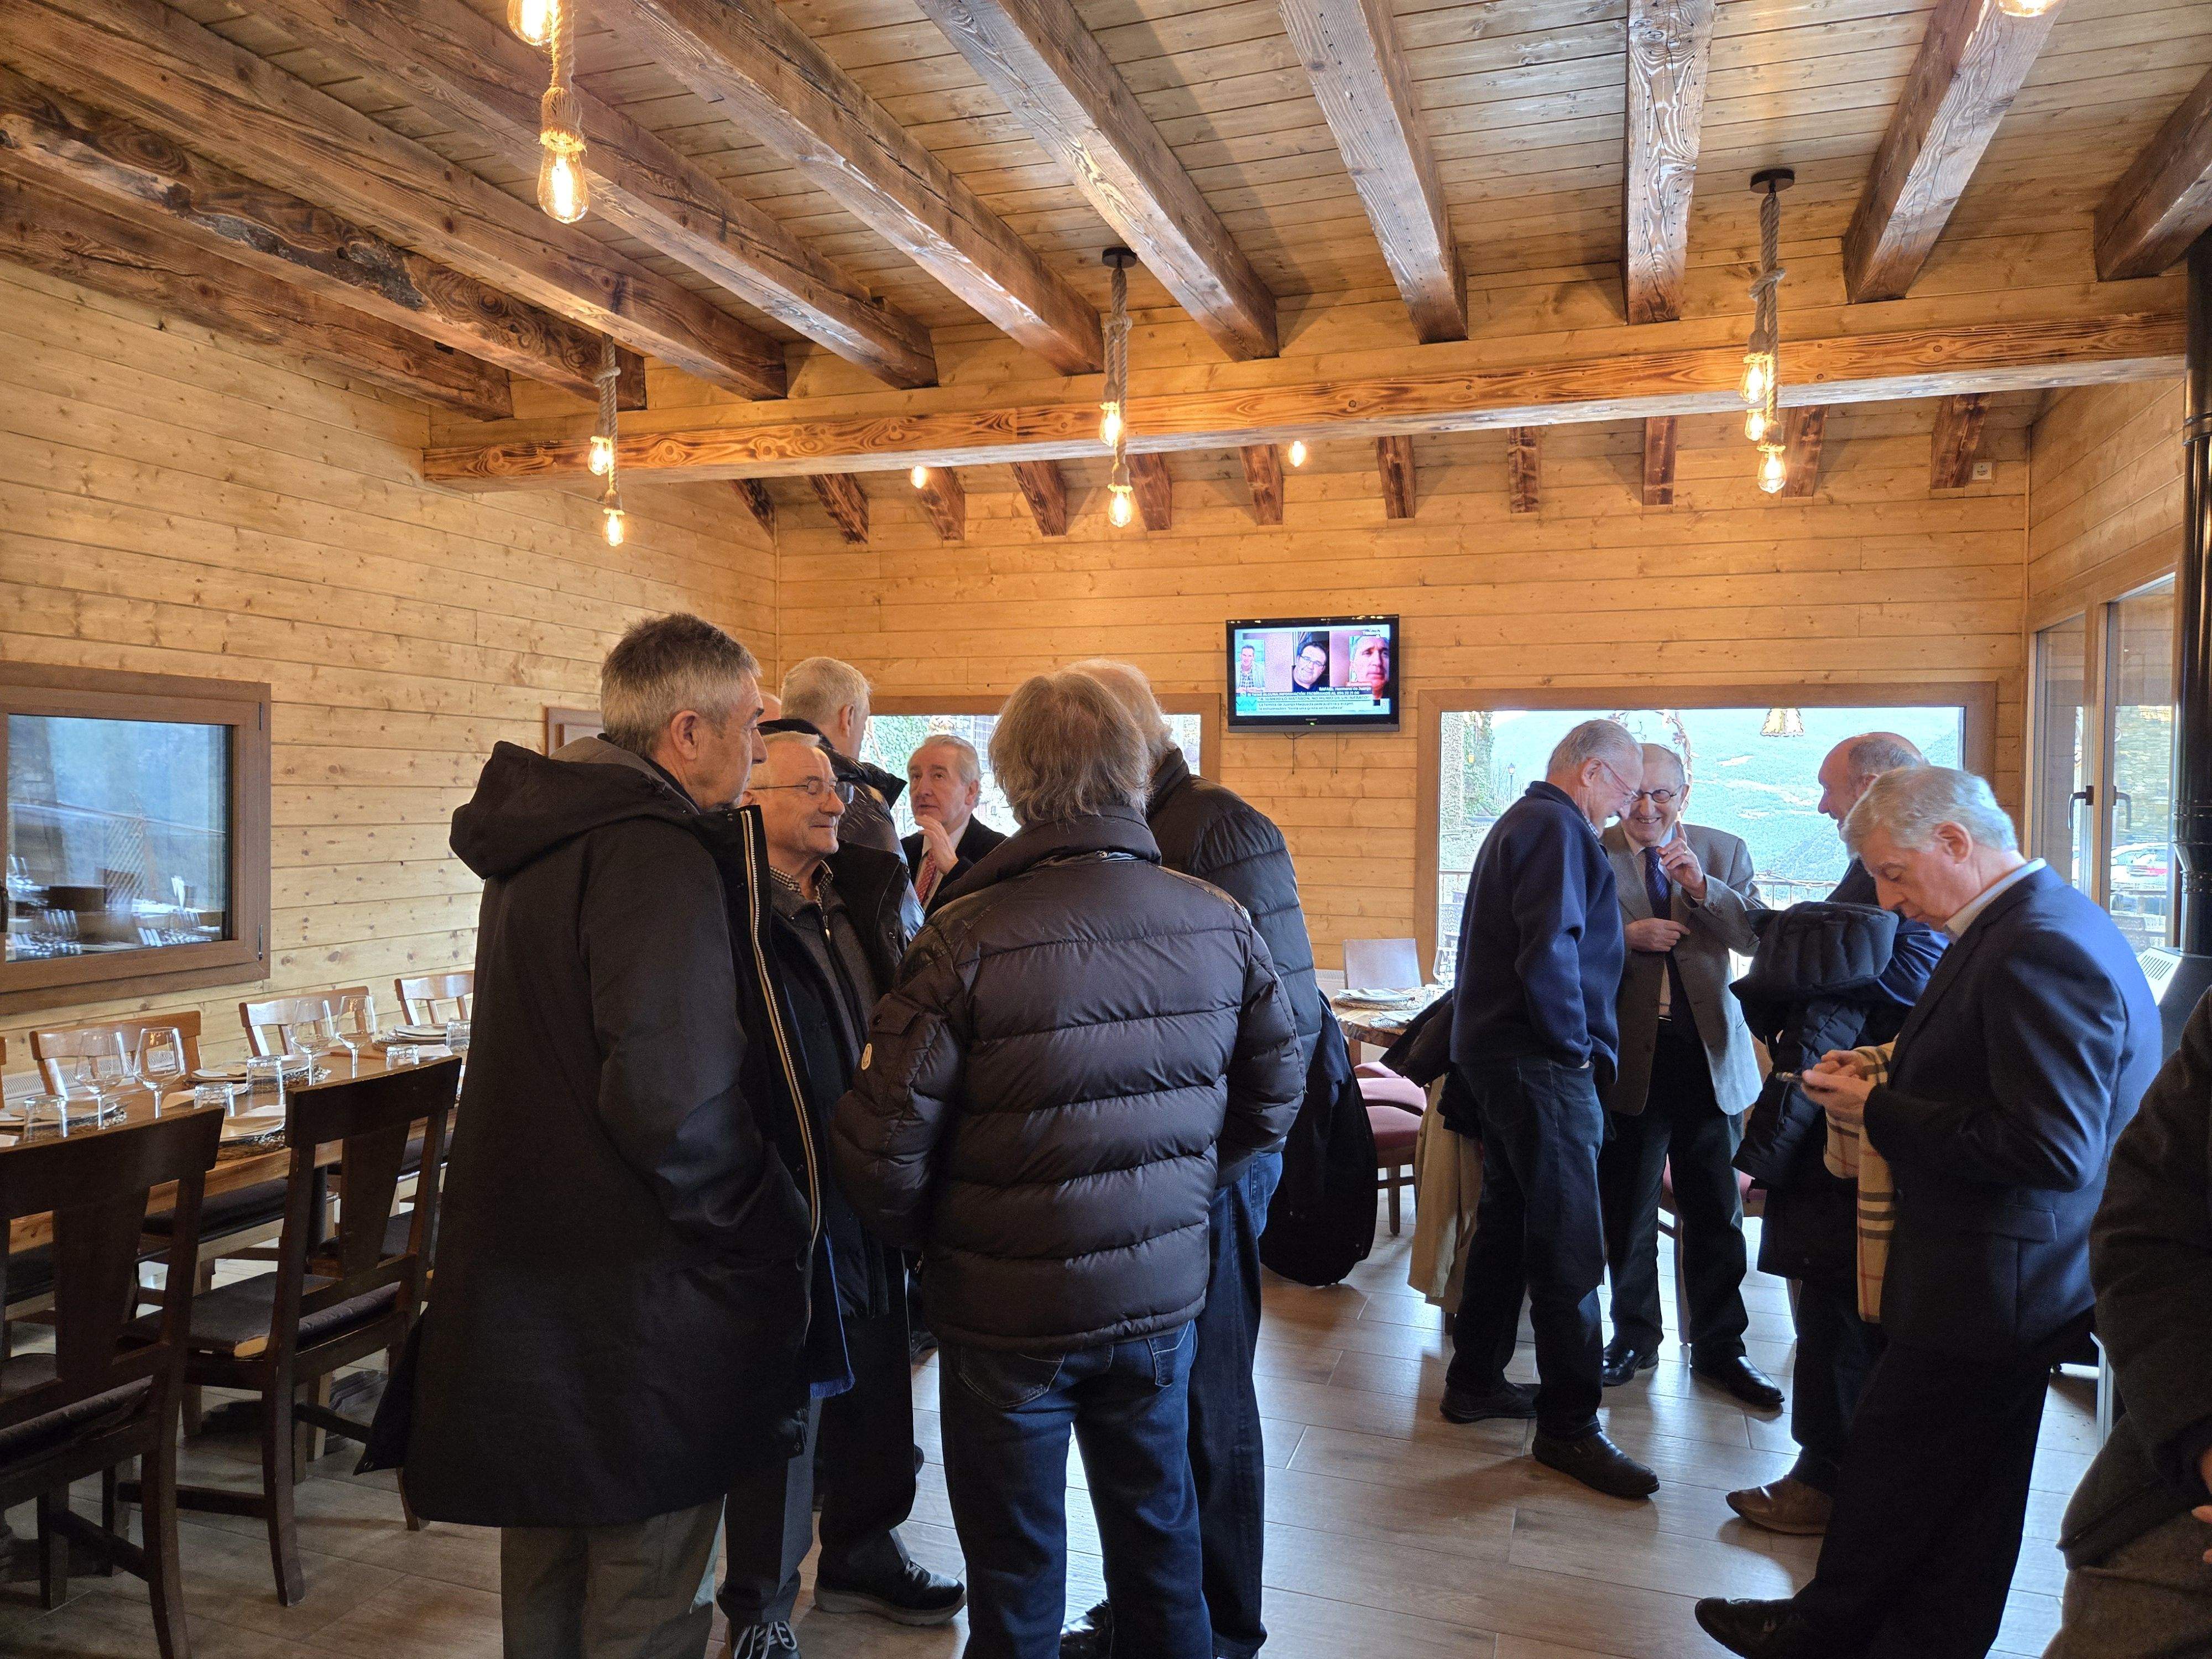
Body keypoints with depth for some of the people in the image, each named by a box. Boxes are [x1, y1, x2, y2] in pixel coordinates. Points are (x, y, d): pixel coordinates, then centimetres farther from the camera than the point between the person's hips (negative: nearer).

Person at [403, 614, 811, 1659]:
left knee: (547, 1574, 24)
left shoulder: (540, 840, 10)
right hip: (636, 1295, -10)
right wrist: (775, 1232, -14)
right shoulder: (659, 856, -21)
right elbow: (674, 1101, -29)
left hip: (529, 1277, 10)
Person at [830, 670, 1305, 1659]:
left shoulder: (968, 937, -21)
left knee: (1017, 1577, 16)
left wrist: (927, 1241, 3)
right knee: (1160, 1537, 24)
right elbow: (1273, 1101, 4)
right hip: (1165, 1290, 4)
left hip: (1010, 1309, -3)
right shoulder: (1220, 923, -8)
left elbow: (882, 1143, -17)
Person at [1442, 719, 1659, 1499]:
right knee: (1568, 1244, -5)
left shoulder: (1522, 821, 19)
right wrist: (1579, 1047, -13)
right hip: (1539, 1063, -11)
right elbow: (1550, 952, -24)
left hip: (1499, 1055, 11)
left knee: (1507, 1222, 17)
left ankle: (1475, 1382, 27)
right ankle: (1568, 1424, 2)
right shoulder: (1556, 828, -13)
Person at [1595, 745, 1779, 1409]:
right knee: (1627, 1211, 10)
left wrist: (1703, 886, -18)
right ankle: (1634, 1337, 28)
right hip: (1628, 1055, -1)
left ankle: (1719, 1346, 25)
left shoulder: (1726, 852, 6)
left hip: (1708, 1052, 1)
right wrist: (1626, 937, -20)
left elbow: (1759, 938, -5)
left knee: (1716, 1213, 10)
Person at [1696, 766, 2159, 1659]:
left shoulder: (2039, 947, -24)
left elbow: (2051, 1148, -28)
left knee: (1890, 1462, 8)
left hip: (1991, 1279, -10)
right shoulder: (2041, 922, 8)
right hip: (2019, 1275, 10)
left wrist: (1881, 1113, -20)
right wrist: (1892, 1074, 2)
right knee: (1970, 1485, 20)